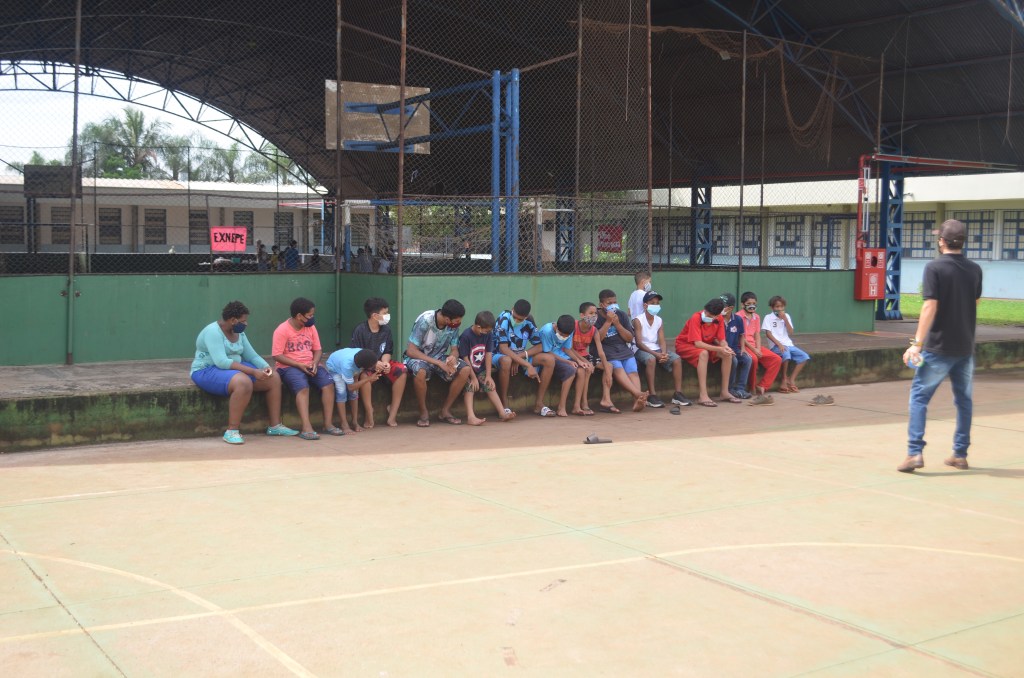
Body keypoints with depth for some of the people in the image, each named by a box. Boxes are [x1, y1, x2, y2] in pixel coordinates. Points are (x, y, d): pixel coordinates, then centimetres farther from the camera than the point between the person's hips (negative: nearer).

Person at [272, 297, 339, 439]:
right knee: (302, 387, -35)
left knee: (328, 383, -20)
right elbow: (277, 355, -14)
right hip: (289, 367, -6)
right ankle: (306, 428, -40)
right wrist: (299, 365, -19)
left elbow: (317, 350, 12)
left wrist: (314, 363, -9)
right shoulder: (282, 330, -10)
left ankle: (328, 423, -17)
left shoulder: (311, 327, 8)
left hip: (310, 366, 6)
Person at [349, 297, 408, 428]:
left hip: (381, 364, 5)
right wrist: (374, 364, -27)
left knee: (402, 371, -19)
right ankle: (368, 414, -25)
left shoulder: (386, 329, 1)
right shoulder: (360, 331, -15)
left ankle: (393, 412, -15)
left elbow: (387, 352, 8)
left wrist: (385, 362, -15)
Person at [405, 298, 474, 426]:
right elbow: (410, 351, -26)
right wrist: (438, 363, -33)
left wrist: (453, 357, -26)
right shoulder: (425, 321, -25)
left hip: (439, 358, 5)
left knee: (465, 370, -19)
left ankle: (446, 410, -8)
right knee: (420, 372, -40)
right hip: (418, 357, -5)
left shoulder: (454, 325, -9)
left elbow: (454, 349, 1)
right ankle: (424, 412, -17)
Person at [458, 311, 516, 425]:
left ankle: (502, 413, -16)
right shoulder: (466, 336, -19)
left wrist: (488, 375, -8)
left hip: (481, 370, 5)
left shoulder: (489, 334, -2)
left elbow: (488, 354, -3)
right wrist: (473, 377, -19)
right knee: (470, 385, -26)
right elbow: (465, 358, -18)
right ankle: (471, 417, -40)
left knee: (490, 385, -12)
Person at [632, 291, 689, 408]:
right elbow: (639, 343, -15)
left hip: (657, 350, 5)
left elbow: (662, 341, 1)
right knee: (651, 359, -38)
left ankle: (678, 394, -17)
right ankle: (652, 396, -36)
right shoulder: (638, 320, -8)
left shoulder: (659, 321, 9)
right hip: (642, 350, -5)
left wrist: (663, 353, -21)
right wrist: (655, 354, -25)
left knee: (676, 359, -19)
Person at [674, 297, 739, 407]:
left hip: (706, 345, 6)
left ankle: (725, 392, -8)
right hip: (684, 345, -6)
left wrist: (726, 347, -30)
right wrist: (719, 349, -39)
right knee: (704, 354, -37)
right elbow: (698, 343, -32)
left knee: (727, 354, -16)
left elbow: (722, 340, -6)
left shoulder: (719, 319, -10)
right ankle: (703, 396, -40)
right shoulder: (696, 318, -28)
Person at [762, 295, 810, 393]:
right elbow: (768, 333, -9)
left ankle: (791, 380, -10)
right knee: (786, 354, -36)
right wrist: (779, 344, -20)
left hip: (789, 345, 6)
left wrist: (785, 319, -4)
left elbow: (790, 333, 6)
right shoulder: (768, 318, 1)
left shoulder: (787, 316, 15)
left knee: (804, 356, -14)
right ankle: (784, 379, -17)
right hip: (776, 346, -6)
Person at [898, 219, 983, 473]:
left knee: (919, 396, 1)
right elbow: (975, 302, 16)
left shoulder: (934, 268, -12)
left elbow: (930, 306, -18)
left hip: (939, 346, -5)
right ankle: (960, 455, 19)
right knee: (964, 399, 14)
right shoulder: (974, 270, 5)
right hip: (966, 346, 5)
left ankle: (915, 452, -8)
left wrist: (917, 343, -18)